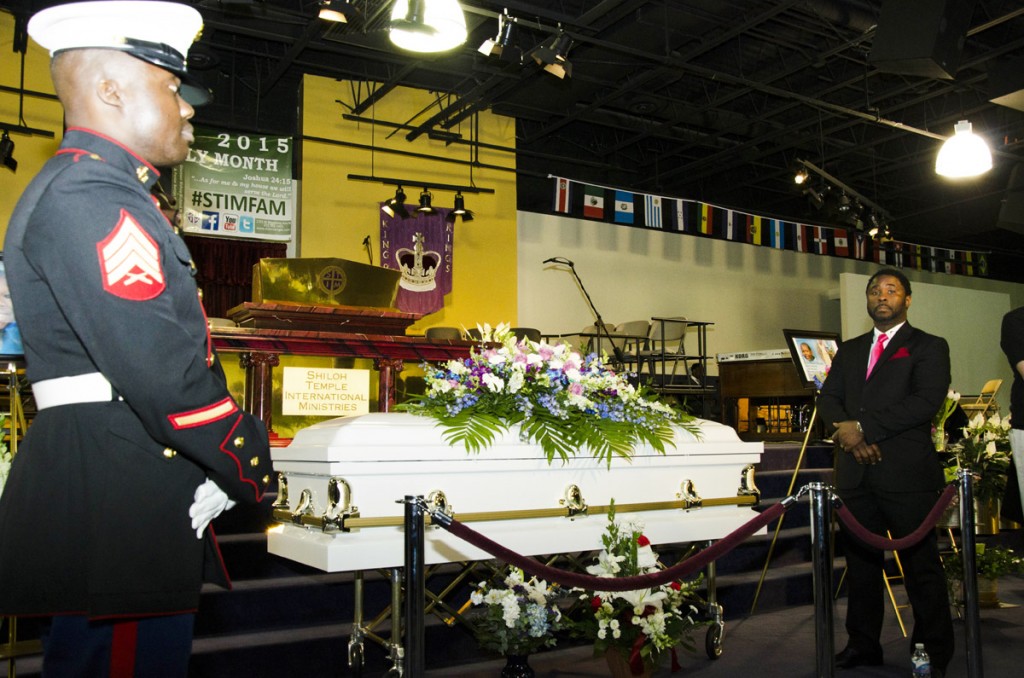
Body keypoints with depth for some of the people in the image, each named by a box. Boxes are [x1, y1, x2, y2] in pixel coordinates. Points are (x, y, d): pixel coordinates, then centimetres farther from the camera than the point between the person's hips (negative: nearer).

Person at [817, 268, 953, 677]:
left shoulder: (929, 348, 3)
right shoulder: (849, 351, 20)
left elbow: (927, 402, -11)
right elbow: (828, 399, 11)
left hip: (907, 472, -5)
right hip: (856, 471, 5)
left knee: (921, 565, 0)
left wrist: (864, 426, -13)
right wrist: (847, 432, -10)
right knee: (860, 563, 11)